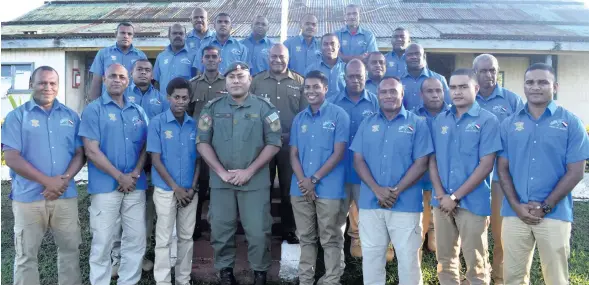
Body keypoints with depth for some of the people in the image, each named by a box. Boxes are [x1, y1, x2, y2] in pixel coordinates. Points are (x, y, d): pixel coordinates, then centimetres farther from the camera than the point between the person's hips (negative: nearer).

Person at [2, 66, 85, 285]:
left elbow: (80, 153, 7)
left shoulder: (70, 116, 9)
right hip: (28, 196, -2)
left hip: (66, 195, 3)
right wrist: (47, 181, -16)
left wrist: (64, 179, -12)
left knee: (70, 249, 11)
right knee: (26, 254, 8)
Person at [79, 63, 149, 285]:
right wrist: (120, 177, -12)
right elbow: (91, 151, -9)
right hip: (105, 186, -4)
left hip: (136, 186, 5)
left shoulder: (138, 111, 12)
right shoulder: (93, 110, -2)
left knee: (136, 240, 9)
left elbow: (145, 146, 11)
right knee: (102, 242, 3)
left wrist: (136, 173, -6)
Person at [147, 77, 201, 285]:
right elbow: (155, 159, -9)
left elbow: (198, 159, 7)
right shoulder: (157, 123, -7)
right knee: (164, 239, 3)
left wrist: (192, 188, -2)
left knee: (186, 237, 12)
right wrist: (175, 188, -11)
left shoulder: (195, 125, 3)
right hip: (165, 190, -3)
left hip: (190, 191, 4)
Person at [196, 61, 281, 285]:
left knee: (258, 231, 2)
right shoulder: (213, 108, 6)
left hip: (255, 181, -2)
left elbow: (274, 143, -4)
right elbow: (202, 142, 2)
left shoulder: (265, 108, 1)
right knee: (221, 229, 9)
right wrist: (221, 171, -9)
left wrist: (249, 171, -11)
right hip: (220, 180, 2)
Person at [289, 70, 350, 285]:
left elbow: (338, 153, -8)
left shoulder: (339, 115, -2)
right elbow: (293, 154, 9)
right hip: (300, 189, 4)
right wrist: (303, 181, -7)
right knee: (306, 238, 13)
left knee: (330, 240, 3)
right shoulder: (299, 119, 12)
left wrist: (314, 179, -11)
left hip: (329, 189, -4)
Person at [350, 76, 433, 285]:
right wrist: (377, 190, -10)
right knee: (371, 256, 11)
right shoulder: (367, 124, 9)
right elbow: (358, 160, 3)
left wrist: (396, 191, -12)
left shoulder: (417, 124, 0)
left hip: (406, 204, -2)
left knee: (408, 258, 5)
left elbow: (421, 164, -5)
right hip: (370, 203, 3)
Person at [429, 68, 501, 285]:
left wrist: (455, 197, -12)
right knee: (445, 261, 14)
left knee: (476, 266, 6)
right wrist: (440, 194, -6)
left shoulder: (487, 120, -5)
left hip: (473, 203, -4)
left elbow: (485, 166, -10)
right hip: (442, 203, 4)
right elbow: (432, 160, 9)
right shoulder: (440, 120, 9)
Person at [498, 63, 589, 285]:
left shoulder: (570, 122, 0)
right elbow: (502, 168, 6)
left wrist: (545, 207, -9)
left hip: (554, 215, -2)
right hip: (514, 214, 2)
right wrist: (517, 206, -6)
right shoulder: (509, 123, 7)